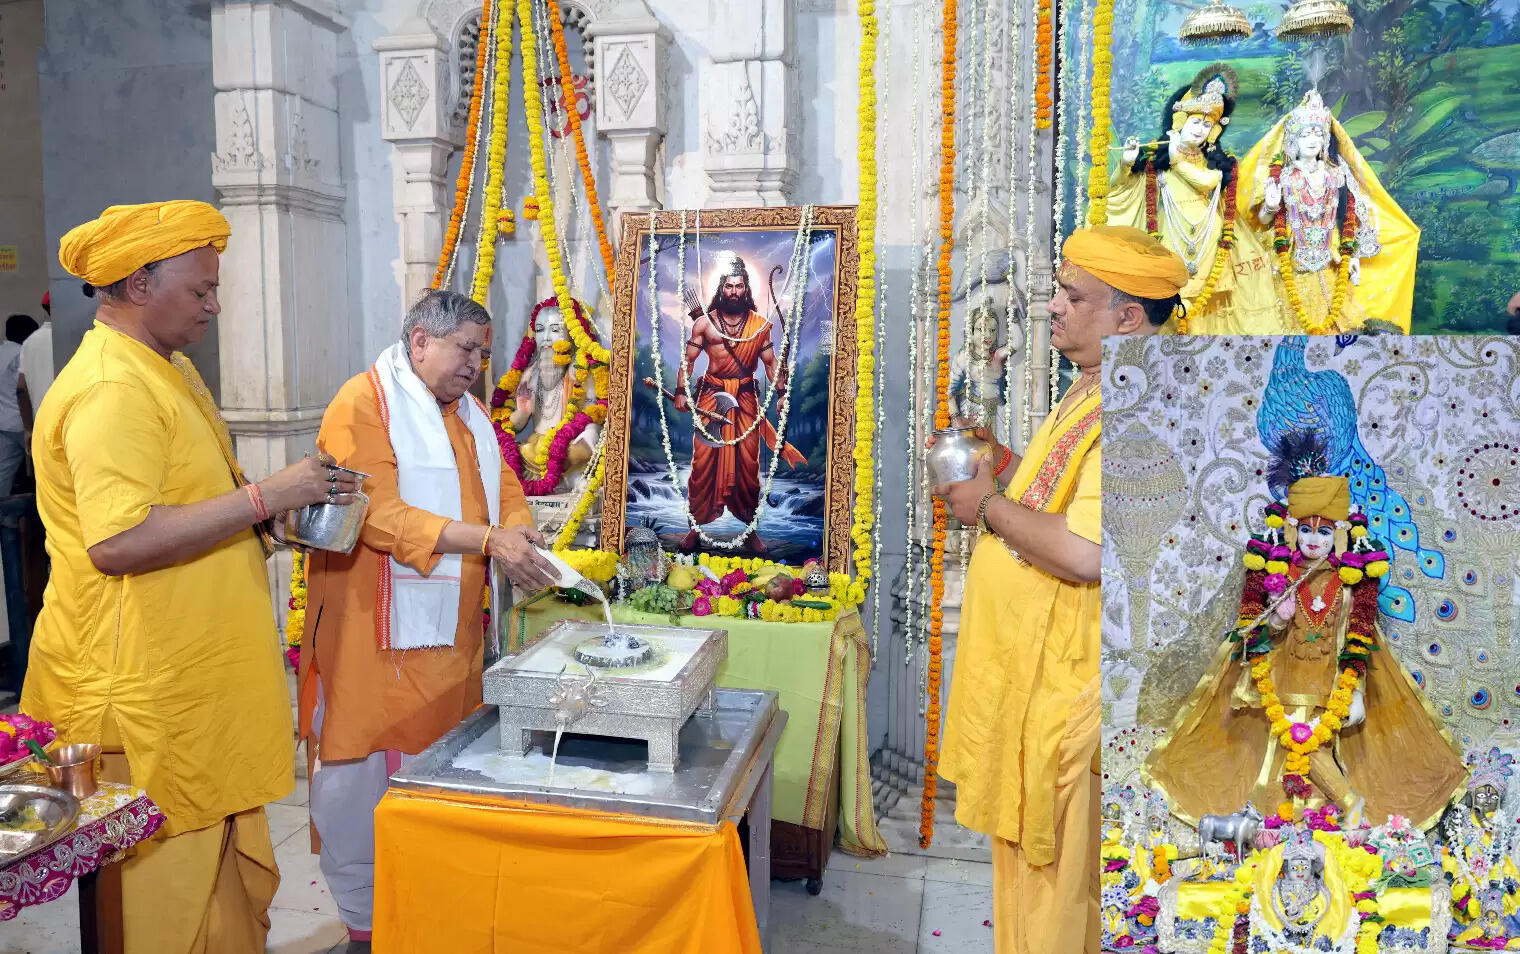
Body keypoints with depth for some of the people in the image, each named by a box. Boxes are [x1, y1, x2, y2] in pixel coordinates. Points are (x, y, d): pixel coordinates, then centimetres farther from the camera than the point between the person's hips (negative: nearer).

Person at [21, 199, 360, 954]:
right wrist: (266, 496, -24)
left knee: (235, 887, 16)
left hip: (196, 686, 9)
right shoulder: (112, 388, -17)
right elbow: (117, 543, -27)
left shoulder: (165, 370, 16)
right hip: (150, 698, -9)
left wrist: (284, 512, 9)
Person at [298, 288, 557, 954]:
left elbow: (505, 490, 15)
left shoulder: (472, 413, 16)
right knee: (364, 779, 1)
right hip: (375, 637, -7)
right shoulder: (363, 403, -10)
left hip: (451, 634, 7)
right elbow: (378, 514, -20)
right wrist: (486, 539, -25)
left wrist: (520, 539, -7)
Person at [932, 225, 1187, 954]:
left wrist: (989, 505, -18)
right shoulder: (1094, 388, 11)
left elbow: (1085, 552, -32)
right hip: (1028, 671, 10)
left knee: (1053, 872, 7)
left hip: (1063, 686, -10)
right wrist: (1003, 464, 8)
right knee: (1025, 854, 24)